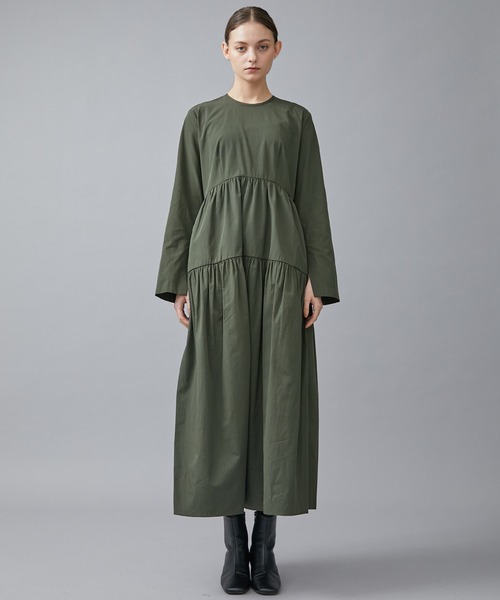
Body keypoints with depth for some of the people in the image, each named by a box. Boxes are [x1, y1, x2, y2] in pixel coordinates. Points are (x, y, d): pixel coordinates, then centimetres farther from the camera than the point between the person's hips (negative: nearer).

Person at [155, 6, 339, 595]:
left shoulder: (296, 119, 13)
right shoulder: (201, 119, 13)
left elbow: (313, 201, 7)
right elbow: (185, 202, 9)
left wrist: (317, 279, -3)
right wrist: (177, 281, 1)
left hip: (280, 263, 0)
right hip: (218, 263, 0)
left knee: (277, 394, -2)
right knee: (223, 397, -1)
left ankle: (265, 544, 11)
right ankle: (235, 544, 12)